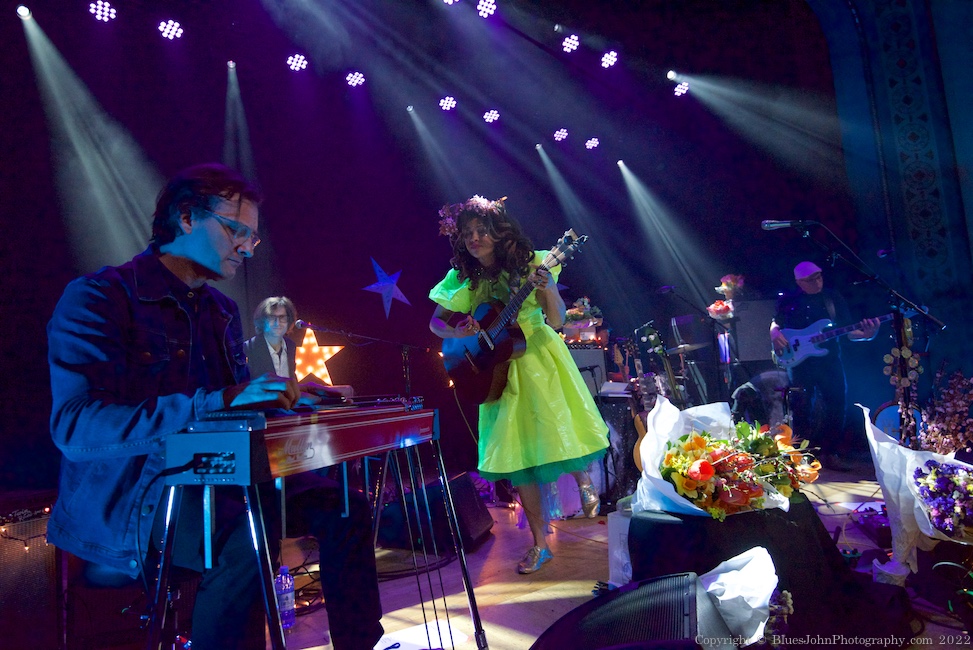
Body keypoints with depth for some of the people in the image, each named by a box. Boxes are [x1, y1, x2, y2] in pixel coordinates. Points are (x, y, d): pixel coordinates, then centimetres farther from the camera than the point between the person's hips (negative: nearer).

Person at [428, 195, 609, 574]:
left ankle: (584, 482, 34)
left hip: (540, 359, -2)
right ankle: (539, 543, 16)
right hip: (499, 368, 2)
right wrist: (457, 333, -15)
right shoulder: (464, 280, -1)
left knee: (561, 427, -4)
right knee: (518, 453, 3)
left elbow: (556, 321, -13)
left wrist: (546, 289, -31)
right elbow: (435, 322, 6)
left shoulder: (529, 263, -7)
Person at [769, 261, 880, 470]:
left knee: (837, 404, 0)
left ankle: (830, 453, 13)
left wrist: (866, 334, -17)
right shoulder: (788, 301, 3)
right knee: (802, 410, 1)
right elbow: (776, 323, 14)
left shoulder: (833, 297, 5)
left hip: (830, 360, 1)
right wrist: (775, 336, -9)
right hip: (799, 361, -1)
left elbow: (849, 331, 4)